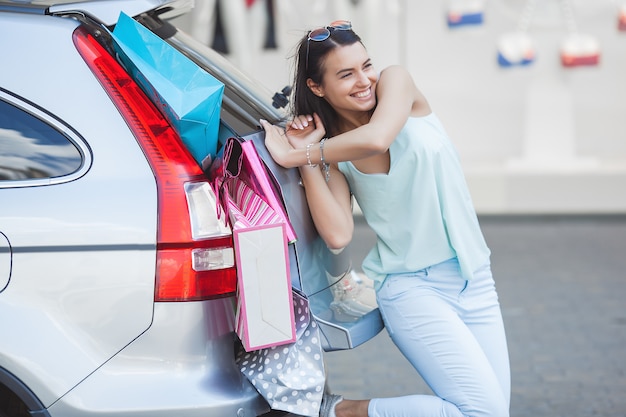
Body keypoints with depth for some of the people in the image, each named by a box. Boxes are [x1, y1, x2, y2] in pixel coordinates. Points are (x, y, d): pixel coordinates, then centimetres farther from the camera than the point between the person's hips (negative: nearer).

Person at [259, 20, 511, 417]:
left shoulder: (395, 80, -2)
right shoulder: (332, 153, 0)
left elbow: (376, 139, -24)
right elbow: (338, 235, -15)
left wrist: (295, 156, -16)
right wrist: (305, 157, -12)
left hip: (474, 278, 3)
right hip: (411, 286, -3)